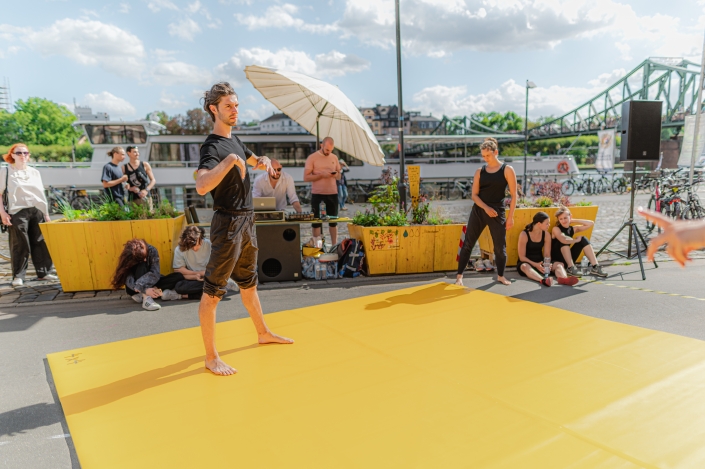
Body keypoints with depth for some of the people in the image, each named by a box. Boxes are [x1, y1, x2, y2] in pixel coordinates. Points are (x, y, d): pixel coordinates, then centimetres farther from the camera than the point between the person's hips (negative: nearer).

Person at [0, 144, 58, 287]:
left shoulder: (35, 172, 15)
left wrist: (46, 214, 13)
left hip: (37, 211, 4)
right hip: (17, 212, -4)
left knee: (41, 243, 4)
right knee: (20, 245, -5)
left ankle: (43, 272, 13)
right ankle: (18, 276, 3)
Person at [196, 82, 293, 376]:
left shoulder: (234, 140, 12)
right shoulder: (213, 146, -16)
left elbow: (253, 161, 31)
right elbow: (201, 187, -33)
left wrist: (264, 161, 9)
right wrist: (229, 160, -38)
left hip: (247, 222, 9)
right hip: (228, 224, -9)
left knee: (248, 283, 22)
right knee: (212, 291, -2)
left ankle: (263, 333, 37)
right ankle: (211, 357, 6)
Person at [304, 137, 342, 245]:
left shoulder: (334, 157, 9)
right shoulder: (312, 157, -5)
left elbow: (339, 176, 16)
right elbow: (306, 177, -10)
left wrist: (336, 175, -8)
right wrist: (321, 174, -20)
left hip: (332, 193, 4)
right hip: (317, 194, -4)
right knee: (316, 221, 3)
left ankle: (334, 245, 17)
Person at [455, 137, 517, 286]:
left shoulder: (507, 170, -2)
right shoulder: (480, 171, 5)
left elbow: (514, 195, -3)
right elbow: (474, 194, 1)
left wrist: (511, 217, -6)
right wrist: (486, 208, -15)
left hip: (497, 212, -2)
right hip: (478, 211, 2)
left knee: (500, 246, 5)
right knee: (468, 243, 0)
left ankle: (500, 276, 26)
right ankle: (459, 275, 9)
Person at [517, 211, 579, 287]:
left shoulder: (546, 235, 2)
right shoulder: (524, 235, -13)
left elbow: (547, 255, 1)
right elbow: (522, 257, -13)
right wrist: (535, 265, -27)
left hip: (540, 263, 5)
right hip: (527, 263, -5)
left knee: (559, 264, -20)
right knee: (525, 266, -39)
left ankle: (563, 278, -55)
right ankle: (542, 280, -67)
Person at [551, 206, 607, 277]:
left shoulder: (573, 229, 5)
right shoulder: (556, 229, -14)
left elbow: (591, 223, 0)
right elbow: (563, 240, -35)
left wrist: (574, 221, -1)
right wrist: (576, 240, -17)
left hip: (568, 259, 6)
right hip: (556, 258, -6)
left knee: (583, 239, -8)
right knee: (564, 241, -29)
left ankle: (595, 267, -16)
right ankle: (571, 268, -28)